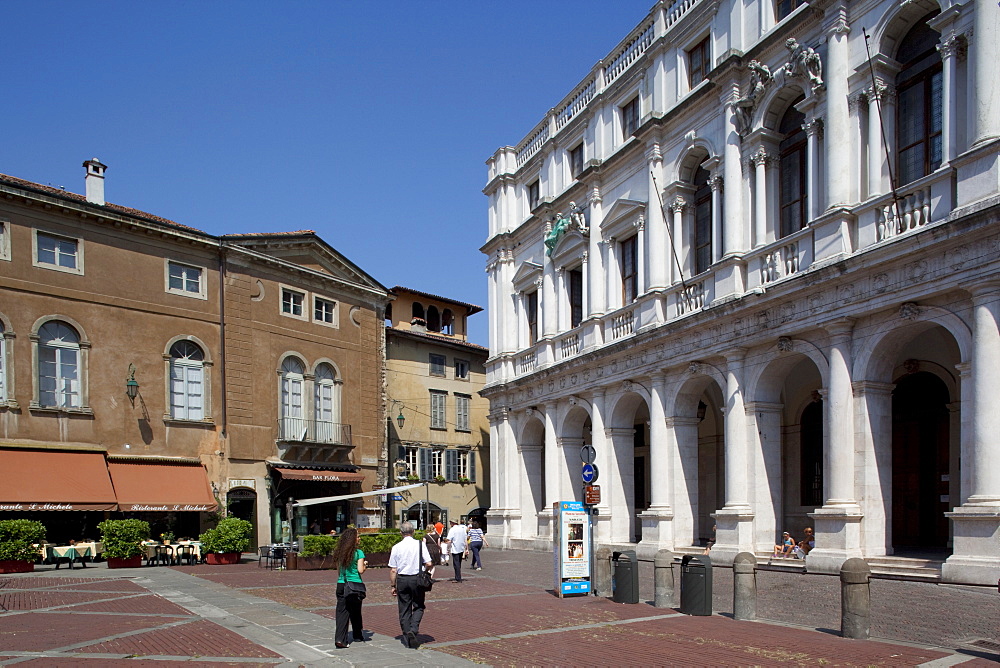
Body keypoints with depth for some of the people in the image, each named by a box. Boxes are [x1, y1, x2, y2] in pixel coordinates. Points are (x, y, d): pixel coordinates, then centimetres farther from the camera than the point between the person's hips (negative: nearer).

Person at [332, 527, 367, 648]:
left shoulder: (339, 552, 6)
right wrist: (365, 565, 8)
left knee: (342, 611, 1)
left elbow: (338, 568, 12)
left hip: (341, 584, 4)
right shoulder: (358, 553, -9)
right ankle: (358, 635, 30)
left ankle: (340, 638, -10)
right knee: (355, 611, 13)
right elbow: (360, 570, -11)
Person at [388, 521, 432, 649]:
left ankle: (407, 639, 14)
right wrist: (425, 570, 13)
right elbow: (429, 564, -10)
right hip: (417, 579, -1)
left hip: (402, 580, 1)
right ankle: (413, 630, -10)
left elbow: (393, 570, -2)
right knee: (418, 606, 13)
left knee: (404, 610, 11)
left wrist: (393, 586, 8)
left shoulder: (396, 547, -3)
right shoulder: (420, 544, -7)